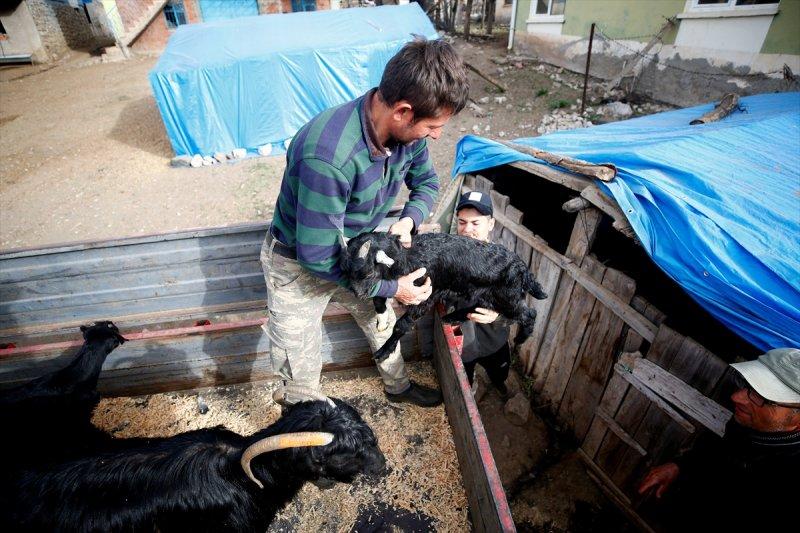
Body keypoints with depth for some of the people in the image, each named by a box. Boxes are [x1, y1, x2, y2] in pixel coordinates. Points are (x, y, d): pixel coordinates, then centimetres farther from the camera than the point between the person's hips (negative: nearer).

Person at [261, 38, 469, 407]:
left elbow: (426, 182, 4)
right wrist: (391, 287, -23)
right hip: (299, 264, -6)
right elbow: (317, 256, -32)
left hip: (354, 251, 6)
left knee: (382, 323, 24)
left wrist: (409, 219, -19)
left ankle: (398, 386, 53)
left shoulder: (407, 129, -17)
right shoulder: (328, 156, -40)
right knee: (301, 371, 7)